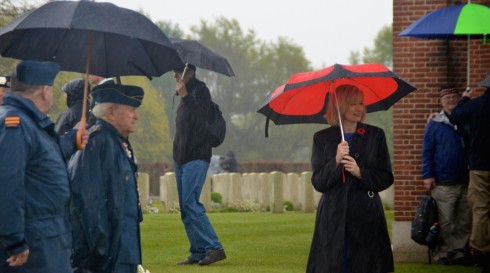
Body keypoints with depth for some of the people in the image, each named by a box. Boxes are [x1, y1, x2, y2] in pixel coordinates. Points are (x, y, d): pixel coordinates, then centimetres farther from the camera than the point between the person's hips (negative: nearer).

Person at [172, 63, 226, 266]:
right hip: (182, 158, 10)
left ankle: (214, 248, -17)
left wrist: (184, 96, -22)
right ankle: (198, 253, 8)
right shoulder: (187, 92, 19)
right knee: (185, 208, 7)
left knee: (190, 204, -17)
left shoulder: (200, 90, -7)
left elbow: (199, 118, -21)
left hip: (195, 158, -10)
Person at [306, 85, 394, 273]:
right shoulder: (322, 139, 6)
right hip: (333, 219, 0)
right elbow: (318, 183, 0)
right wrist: (336, 162, -16)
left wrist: (360, 173, -11)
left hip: (367, 219, 0)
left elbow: (386, 178, 5)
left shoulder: (376, 136, 8)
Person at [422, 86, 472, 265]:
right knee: (446, 223, -2)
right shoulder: (435, 124, -1)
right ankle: (443, 252, 7)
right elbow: (427, 151, -1)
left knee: (464, 223, 6)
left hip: (464, 182, 3)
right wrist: (428, 176, -8)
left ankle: (459, 251, 15)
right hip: (443, 183, -3)